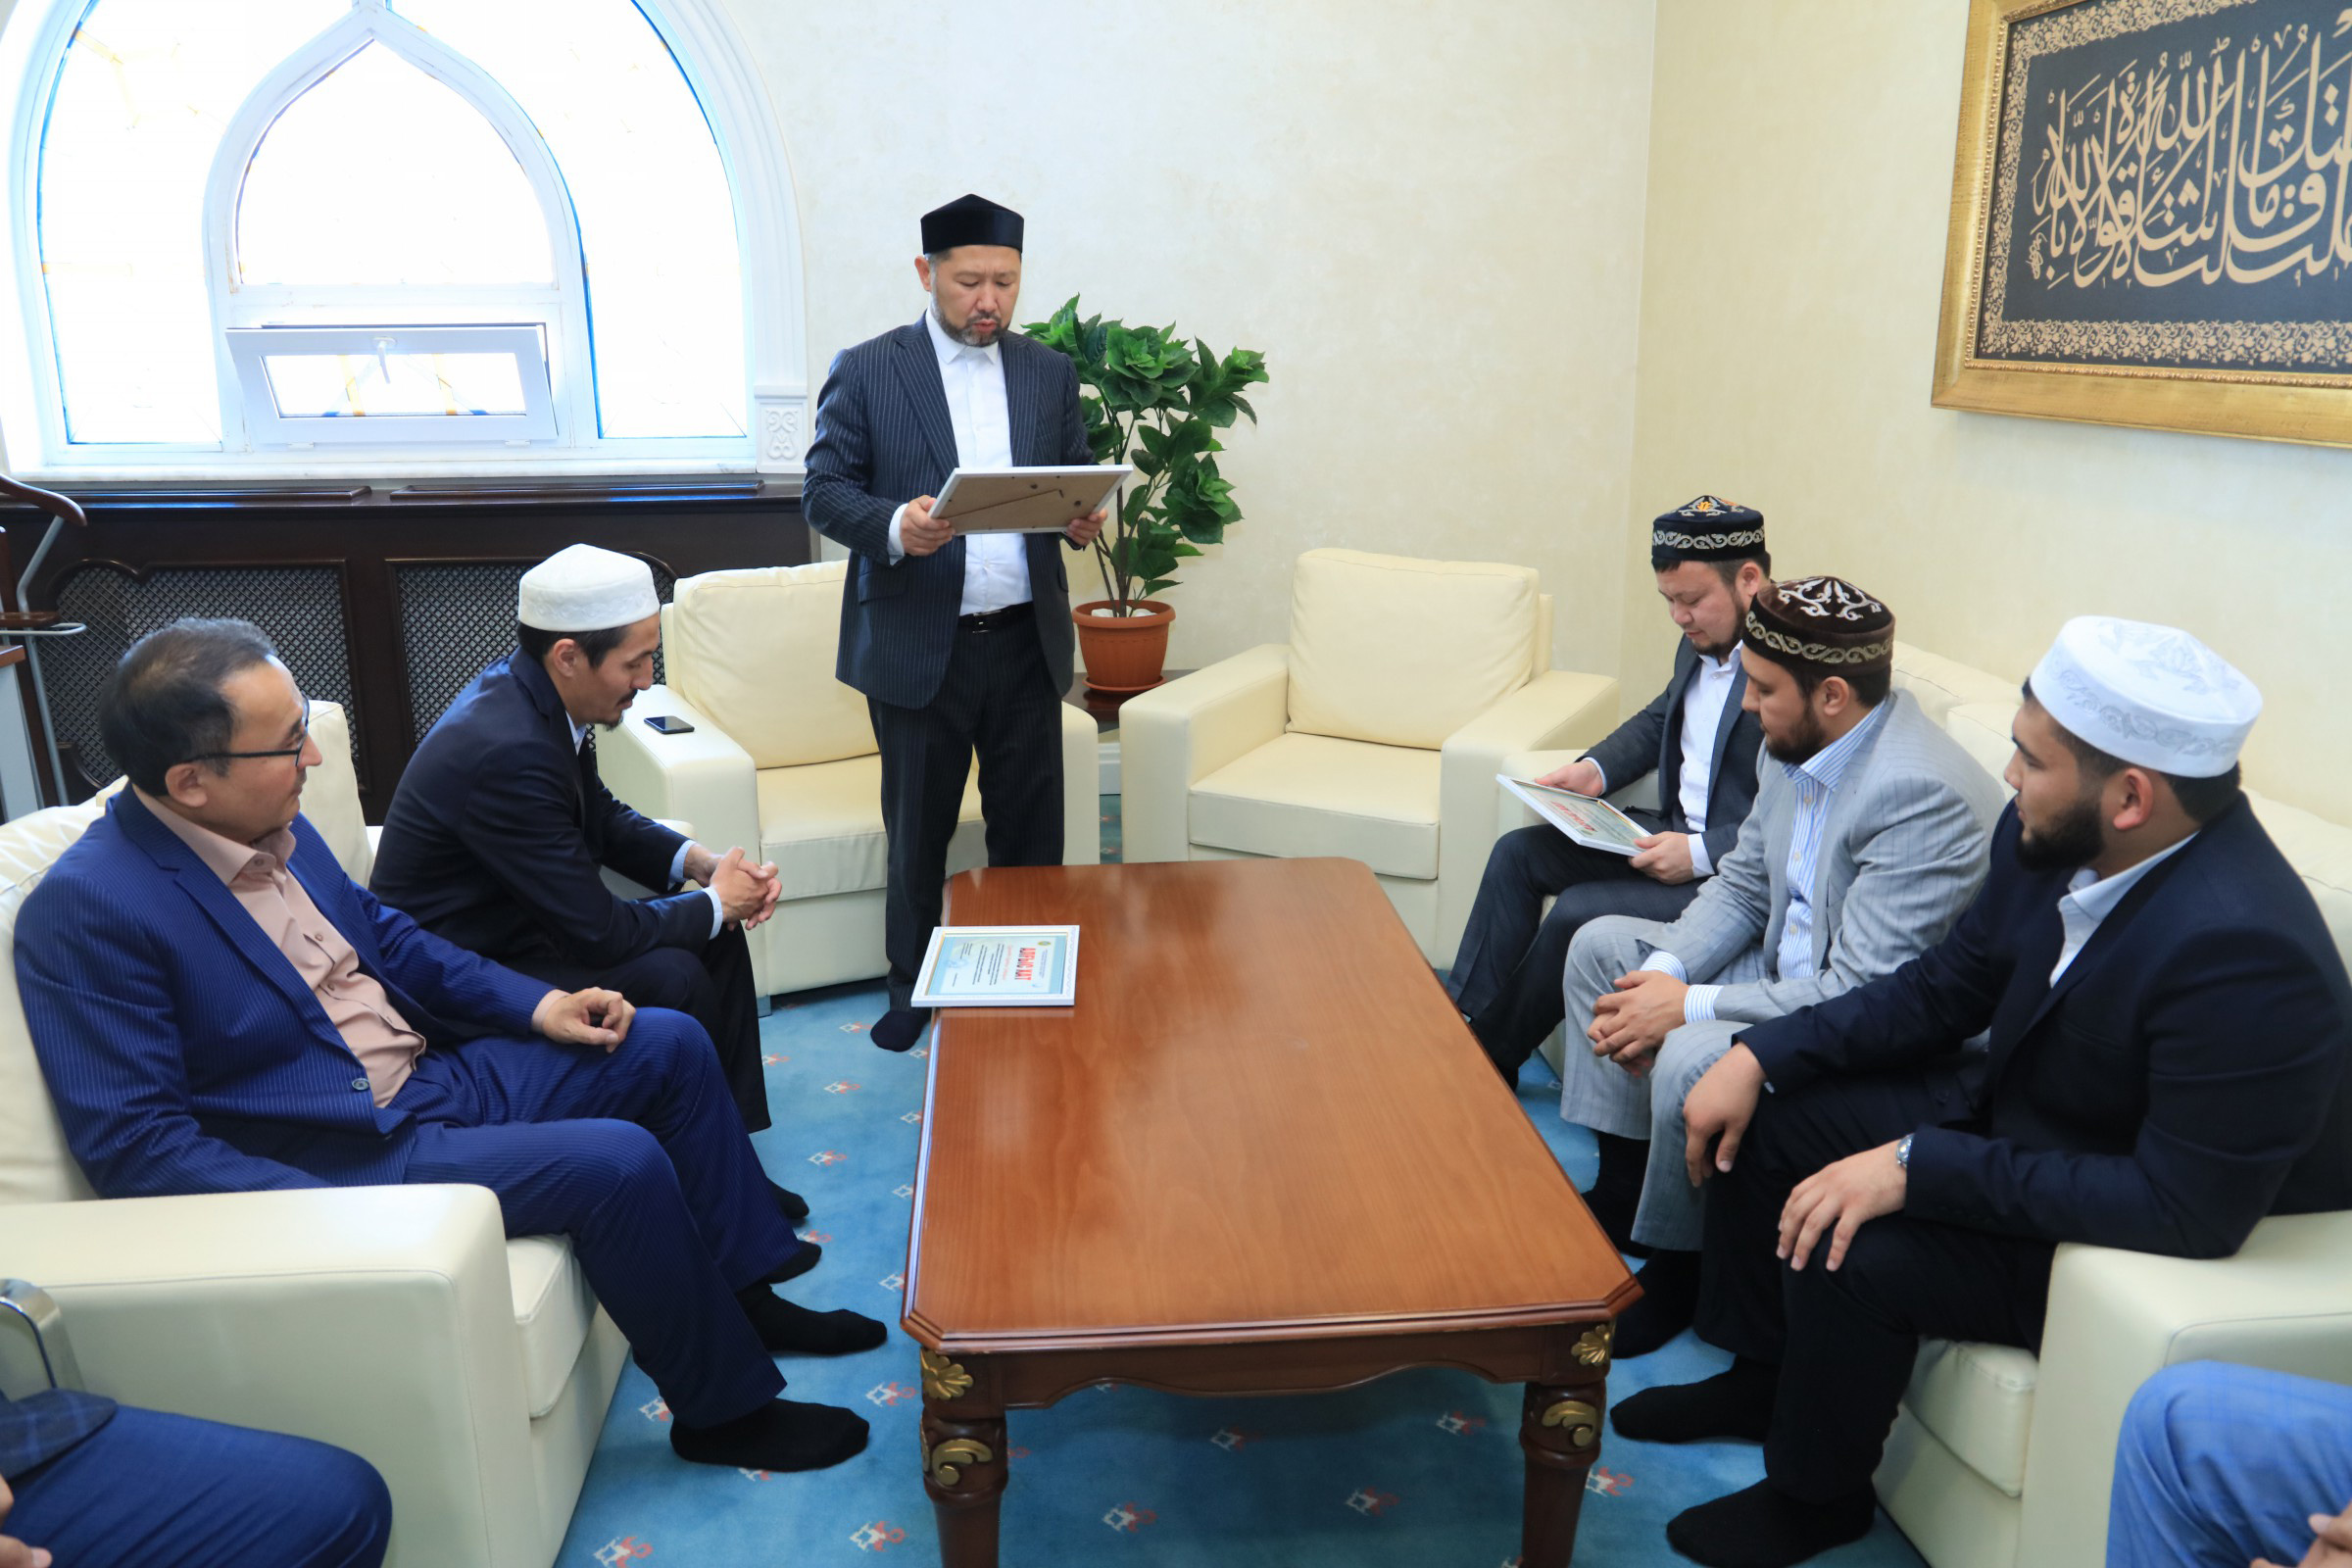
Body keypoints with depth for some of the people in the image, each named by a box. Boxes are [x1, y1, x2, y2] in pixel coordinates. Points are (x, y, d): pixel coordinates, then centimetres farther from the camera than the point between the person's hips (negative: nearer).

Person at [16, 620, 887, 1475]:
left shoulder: (272, 822, 2)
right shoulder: (88, 910, -21)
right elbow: (133, 1143, -22)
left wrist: (537, 1005, 5)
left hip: (432, 1073, 9)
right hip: (340, 1160, -9)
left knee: (671, 1046, 6)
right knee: (620, 1162, -23)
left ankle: (744, 1294, 19)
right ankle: (725, 1407, -1)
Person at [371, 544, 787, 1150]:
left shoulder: (528, 692, -4)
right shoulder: (507, 750, -32)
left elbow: (601, 817, 14)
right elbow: (598, 932, -27)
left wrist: (699, 861, -3)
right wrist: (716, 902, -12)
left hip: (514, 918, 10)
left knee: (717, 936, 3)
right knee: (673, 977, -22)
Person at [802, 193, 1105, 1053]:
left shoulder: (1050, 372, 9)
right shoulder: (866, 370, -1)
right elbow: (824, 490, -4)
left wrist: (1083, 520, -10)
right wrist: (893, 525, -24)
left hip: (1026, 643, 3)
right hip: (918, 649, -2)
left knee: (1031, 830, 9)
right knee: (917, 835, 11)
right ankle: (913, 987, 28)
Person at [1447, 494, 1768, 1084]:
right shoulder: (1702, 642, 3)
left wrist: (1701, 853, -26)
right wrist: (1595, 769, 7)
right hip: (1672, 829, 9)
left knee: (1579, 913, -22)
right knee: (1517, 853, 2)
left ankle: (1491, 1060, 0)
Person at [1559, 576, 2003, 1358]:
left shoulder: (1920, 794, -31)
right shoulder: (1805, 747, -3)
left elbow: (1861, 1001, -31)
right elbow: (1742, 884, 8)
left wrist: (1689, 1007, -25)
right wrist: (1661, 974, -9)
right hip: (1790, 969, 10)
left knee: (1691, 1058, -32)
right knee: (1602, 944, 9)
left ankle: (1676, 1269, -4)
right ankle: (1622, 1185, 15)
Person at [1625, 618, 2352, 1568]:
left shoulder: (2244, 951, -36)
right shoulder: (2049, 838, -12)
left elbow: (2187, 1209, -32)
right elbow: (1944, 989, 3)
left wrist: (1919, 1166, -31)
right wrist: (1762, 1055, -7)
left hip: (2128, 1234, -8)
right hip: (2014, 1112, 8)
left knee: (1845, 1253, -24)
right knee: (1764, 1117, 4)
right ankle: (1761, 1378, 27)